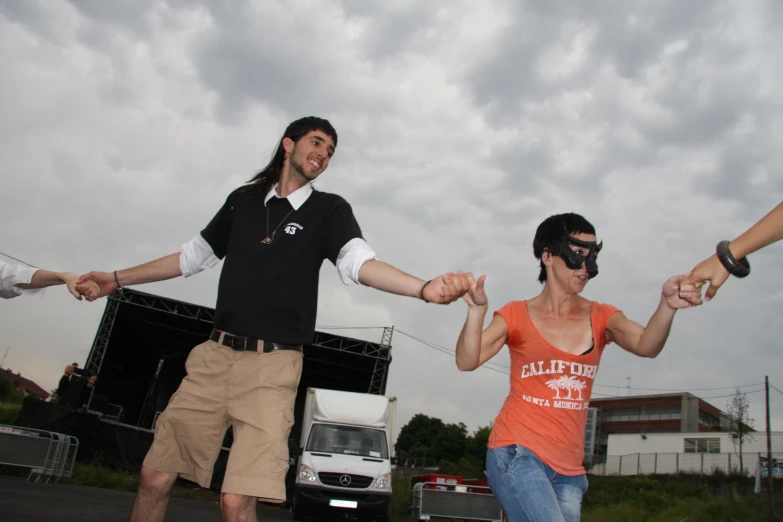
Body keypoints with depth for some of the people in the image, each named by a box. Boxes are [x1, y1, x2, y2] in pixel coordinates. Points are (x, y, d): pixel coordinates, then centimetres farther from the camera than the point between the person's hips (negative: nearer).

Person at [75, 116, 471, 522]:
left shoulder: (329, 210, 4)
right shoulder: (243, 200, 14)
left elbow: (359, 263, -14)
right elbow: (193, 256, 23)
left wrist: (425, 288, -33)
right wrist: (117, 279, 27)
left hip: (273, 366, -3)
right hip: (215, 356, 4)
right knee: (154, 478, 6)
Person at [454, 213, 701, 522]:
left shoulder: (600, 317, 8)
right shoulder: (518, 315, 1)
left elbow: (646, 346, -11)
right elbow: (467, 362, -10)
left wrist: (667, 305, -30)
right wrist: (477, 310, -27)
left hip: (569, 469, 4)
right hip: (518, 453, -4)